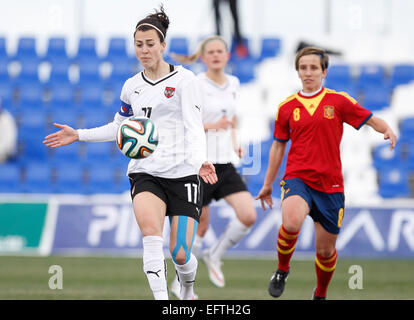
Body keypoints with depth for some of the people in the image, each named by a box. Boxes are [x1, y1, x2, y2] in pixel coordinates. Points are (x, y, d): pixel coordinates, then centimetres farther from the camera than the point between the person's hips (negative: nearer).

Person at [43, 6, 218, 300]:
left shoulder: (184, 79, -2)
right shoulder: (132, 86, 13)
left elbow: (194, 126, -12)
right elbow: (120, 127, 28)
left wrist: (199, 160, -30)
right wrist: (79, 135, 19)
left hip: (182, 174, -3)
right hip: (145, 173, 3)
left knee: (180, 254, -4)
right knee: (150, 229, -28)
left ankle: (188, 287, 31)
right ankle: (161, 299, -34)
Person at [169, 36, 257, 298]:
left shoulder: (233, 84, 9)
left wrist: (235, 141, 11)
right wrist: (211, 126, -24)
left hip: (225, 164, 5)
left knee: (249, 216, -10)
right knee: (200, 226, 0)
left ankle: (214, 256, 14)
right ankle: (181, 281, 19)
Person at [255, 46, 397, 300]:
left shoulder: (339, 101, 2)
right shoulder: (287, 107, 7)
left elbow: (371, 120, 4)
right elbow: (278, 146, 16)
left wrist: (387, 130, -19)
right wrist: (268, 184, 21)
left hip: (330, 184, 1)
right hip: (297, 178, 0)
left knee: (326, 249, 6)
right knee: (291, 222, -32)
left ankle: (320, 294, 34)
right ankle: (282, 269, -4)